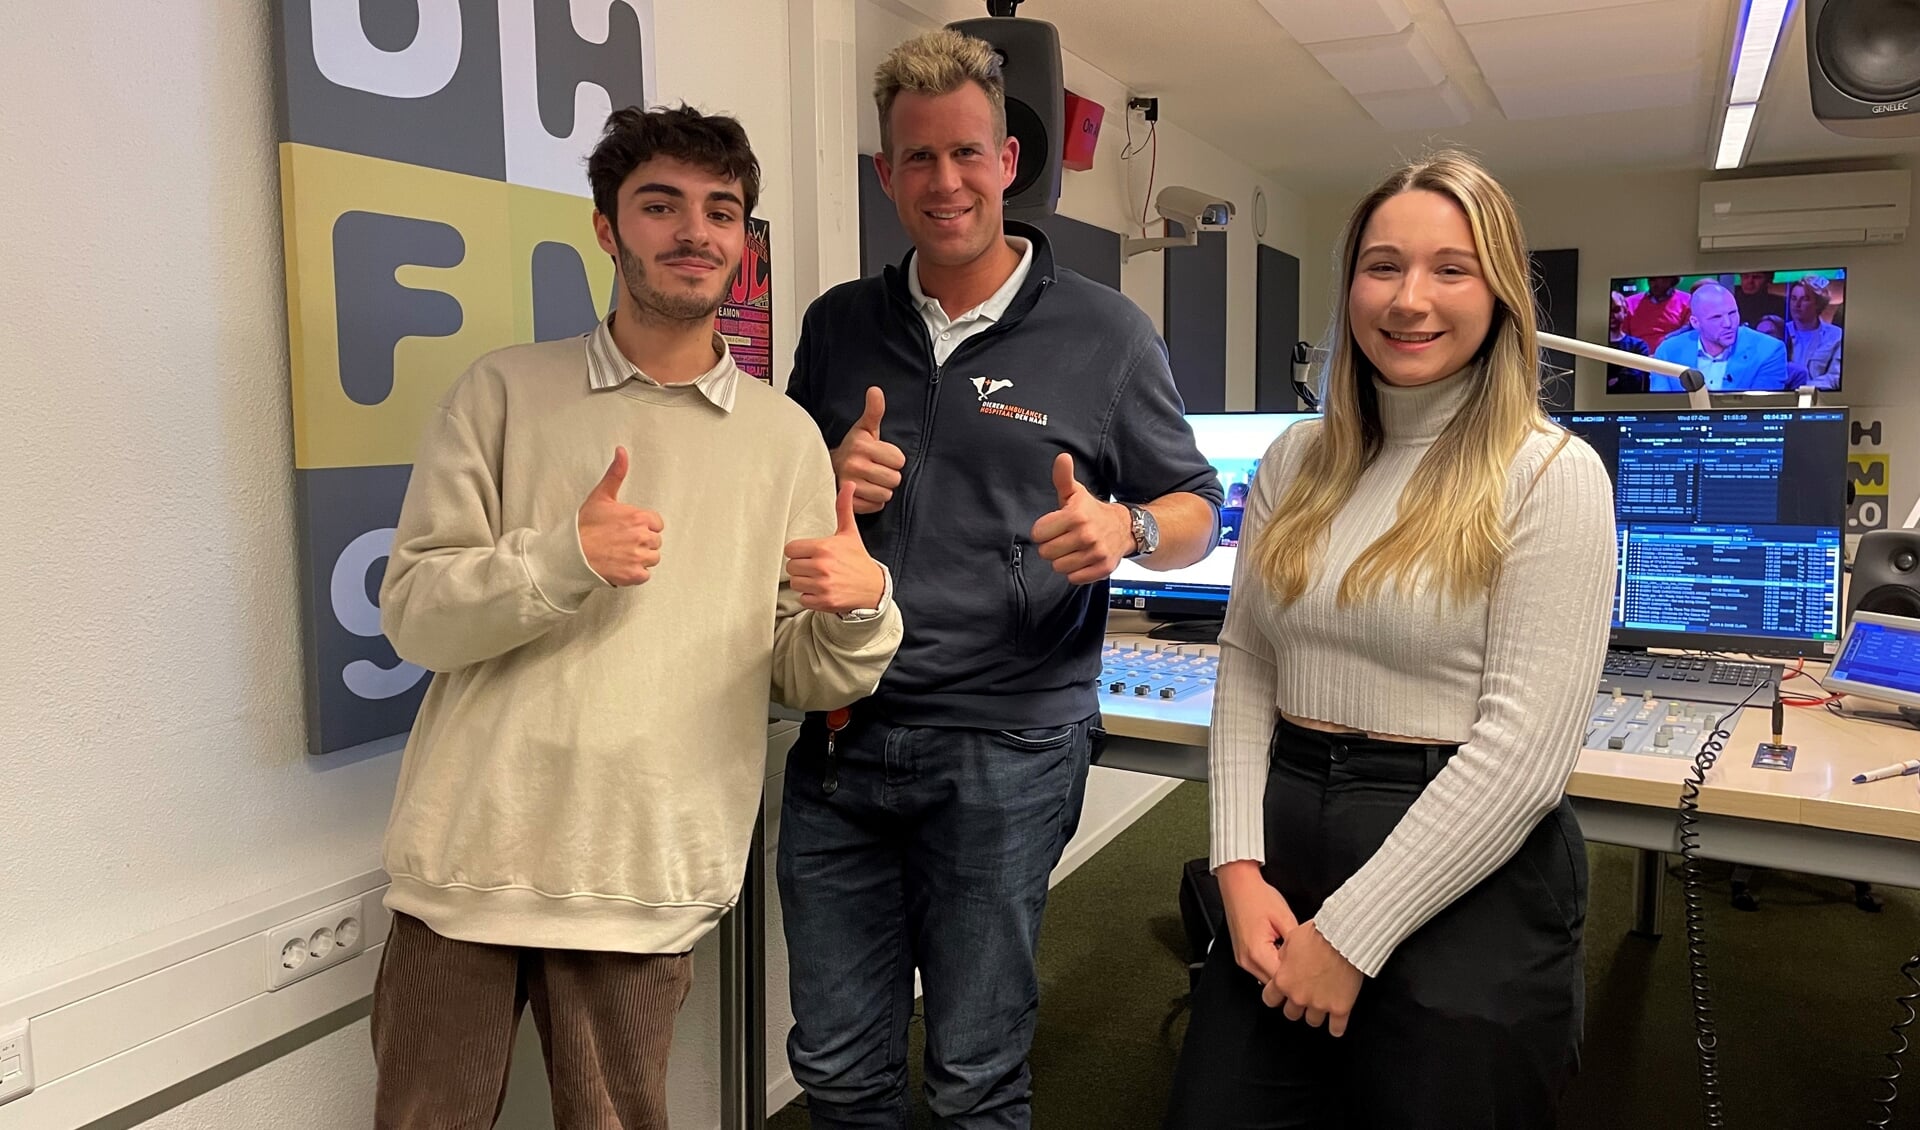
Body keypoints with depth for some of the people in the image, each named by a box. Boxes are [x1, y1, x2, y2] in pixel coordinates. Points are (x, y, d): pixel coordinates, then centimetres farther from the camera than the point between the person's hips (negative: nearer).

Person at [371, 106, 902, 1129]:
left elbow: (807, 680, 5)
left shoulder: (785, 437, 4)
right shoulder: (505, 391, 2)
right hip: (468, 866, 0)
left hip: (644, 885, 1)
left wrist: (861, 609, -17)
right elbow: (413, 613, -3)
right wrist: (564, 556, -21)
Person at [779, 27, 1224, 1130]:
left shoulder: (1105, 331, -1)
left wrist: (1125, 528, -20)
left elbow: (1197, 509, 3)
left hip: (1005, 750, -3)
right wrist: (829, 485, -7)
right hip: (841, 738, 4)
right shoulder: (838, 326, 9)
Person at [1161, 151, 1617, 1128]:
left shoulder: (1551, 474, -10)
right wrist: (1240, 865, -5)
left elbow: (1524, 750, -16)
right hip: (1283, 850, 5)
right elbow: (1246, 669, 7)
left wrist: (1350, 935, -16)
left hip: (1469, 881, -4)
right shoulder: (1298, 461, 6)